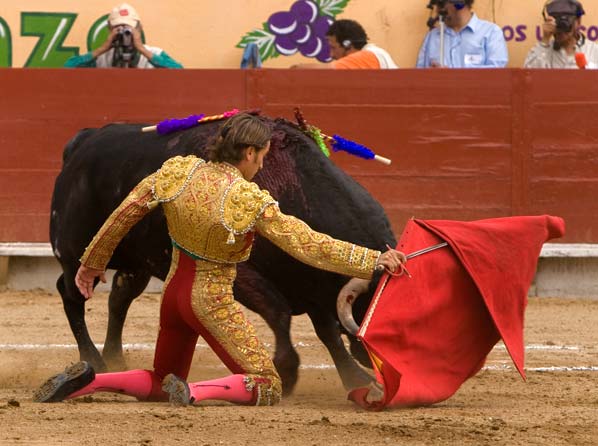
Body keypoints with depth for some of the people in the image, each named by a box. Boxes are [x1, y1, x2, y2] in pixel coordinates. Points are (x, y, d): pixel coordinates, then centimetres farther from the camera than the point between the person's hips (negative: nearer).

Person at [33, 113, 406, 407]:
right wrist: (374, 261, -13)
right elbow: (309, 246, -19)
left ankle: (89, 381, -2)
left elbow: (123, 215, 0)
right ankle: (194, 393, -25)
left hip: (174, 290, 6)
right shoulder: (251, 202, -22)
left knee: (161, 384, 24)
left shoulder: (178, 171, -8)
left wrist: (93, 262, 15)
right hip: (212, 301, -6)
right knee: (266, 388, 1)